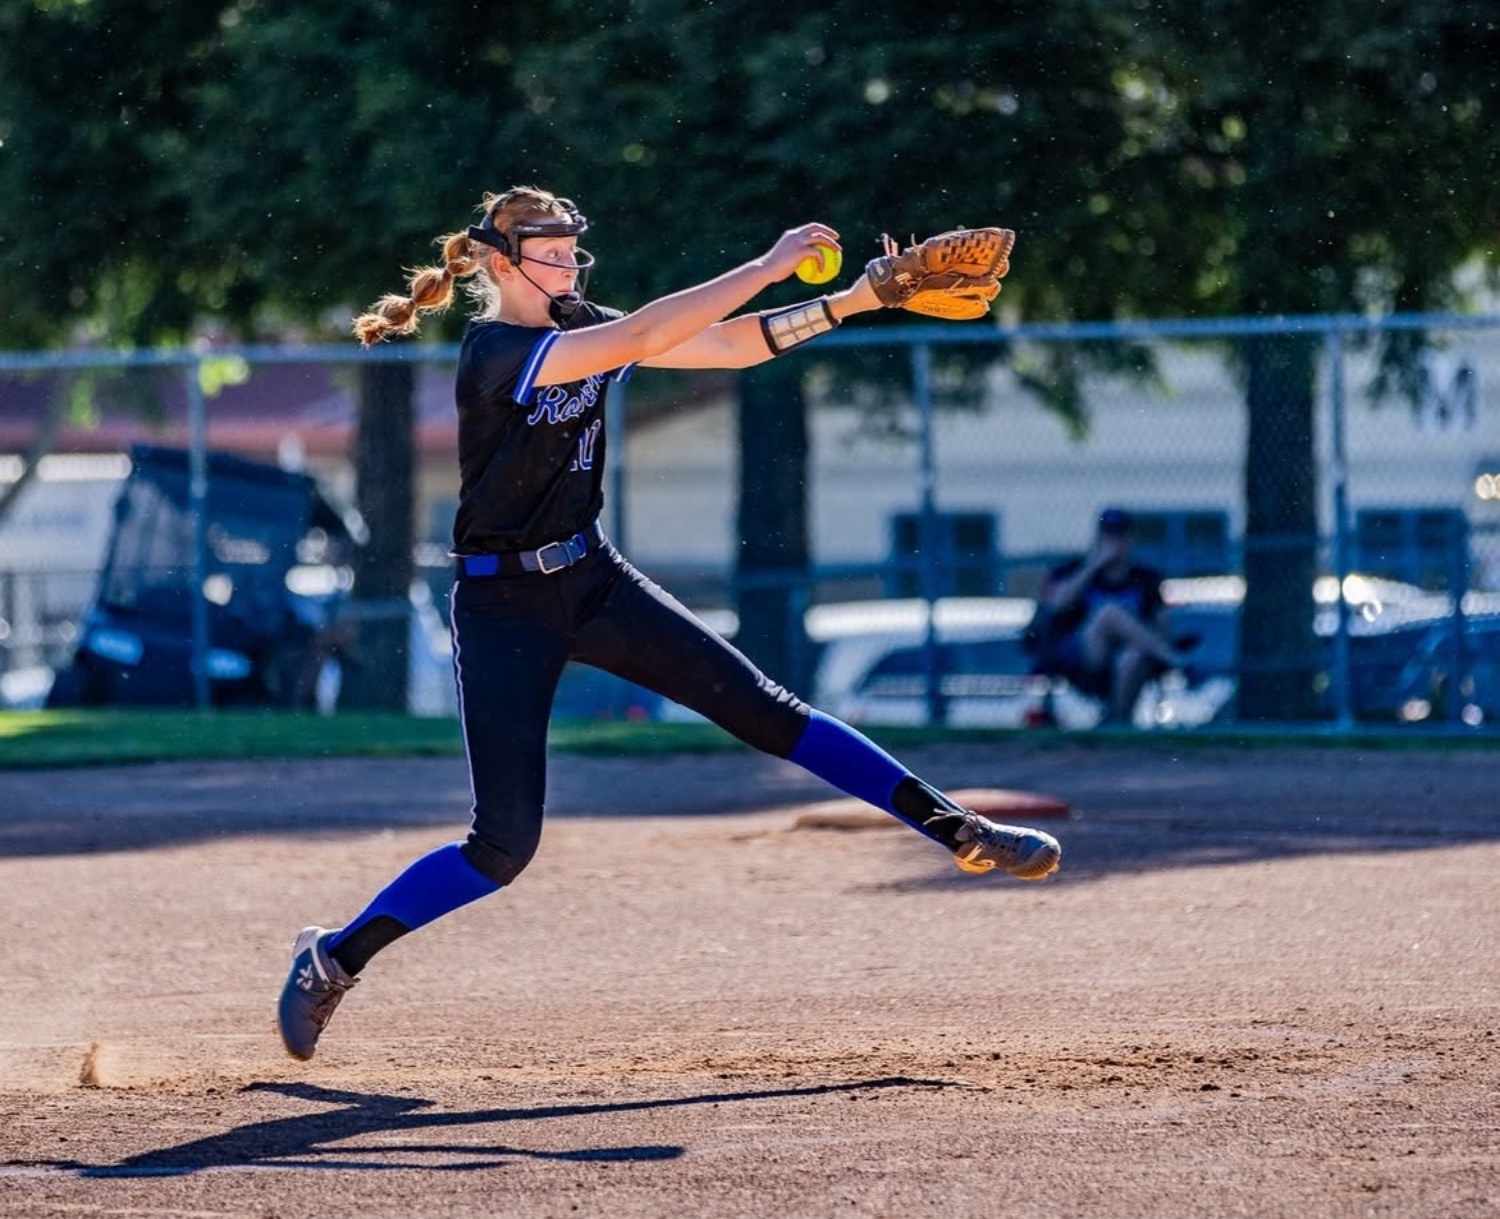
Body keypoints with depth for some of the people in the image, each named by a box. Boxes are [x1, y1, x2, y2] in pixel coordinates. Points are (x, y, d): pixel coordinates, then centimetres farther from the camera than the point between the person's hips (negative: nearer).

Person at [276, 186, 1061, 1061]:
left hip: (591, 577, 7)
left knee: (762, 708, -4)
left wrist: (852, 302, -11)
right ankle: (334, 959, 8)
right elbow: (644, 338, -31)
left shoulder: (580, 328, 3)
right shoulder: (494, 352, -20)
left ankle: (958, 830, -4)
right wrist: (768, 267, -32)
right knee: (504, 846, -9)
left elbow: (725, 347, -1)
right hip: (505, 603, -6)